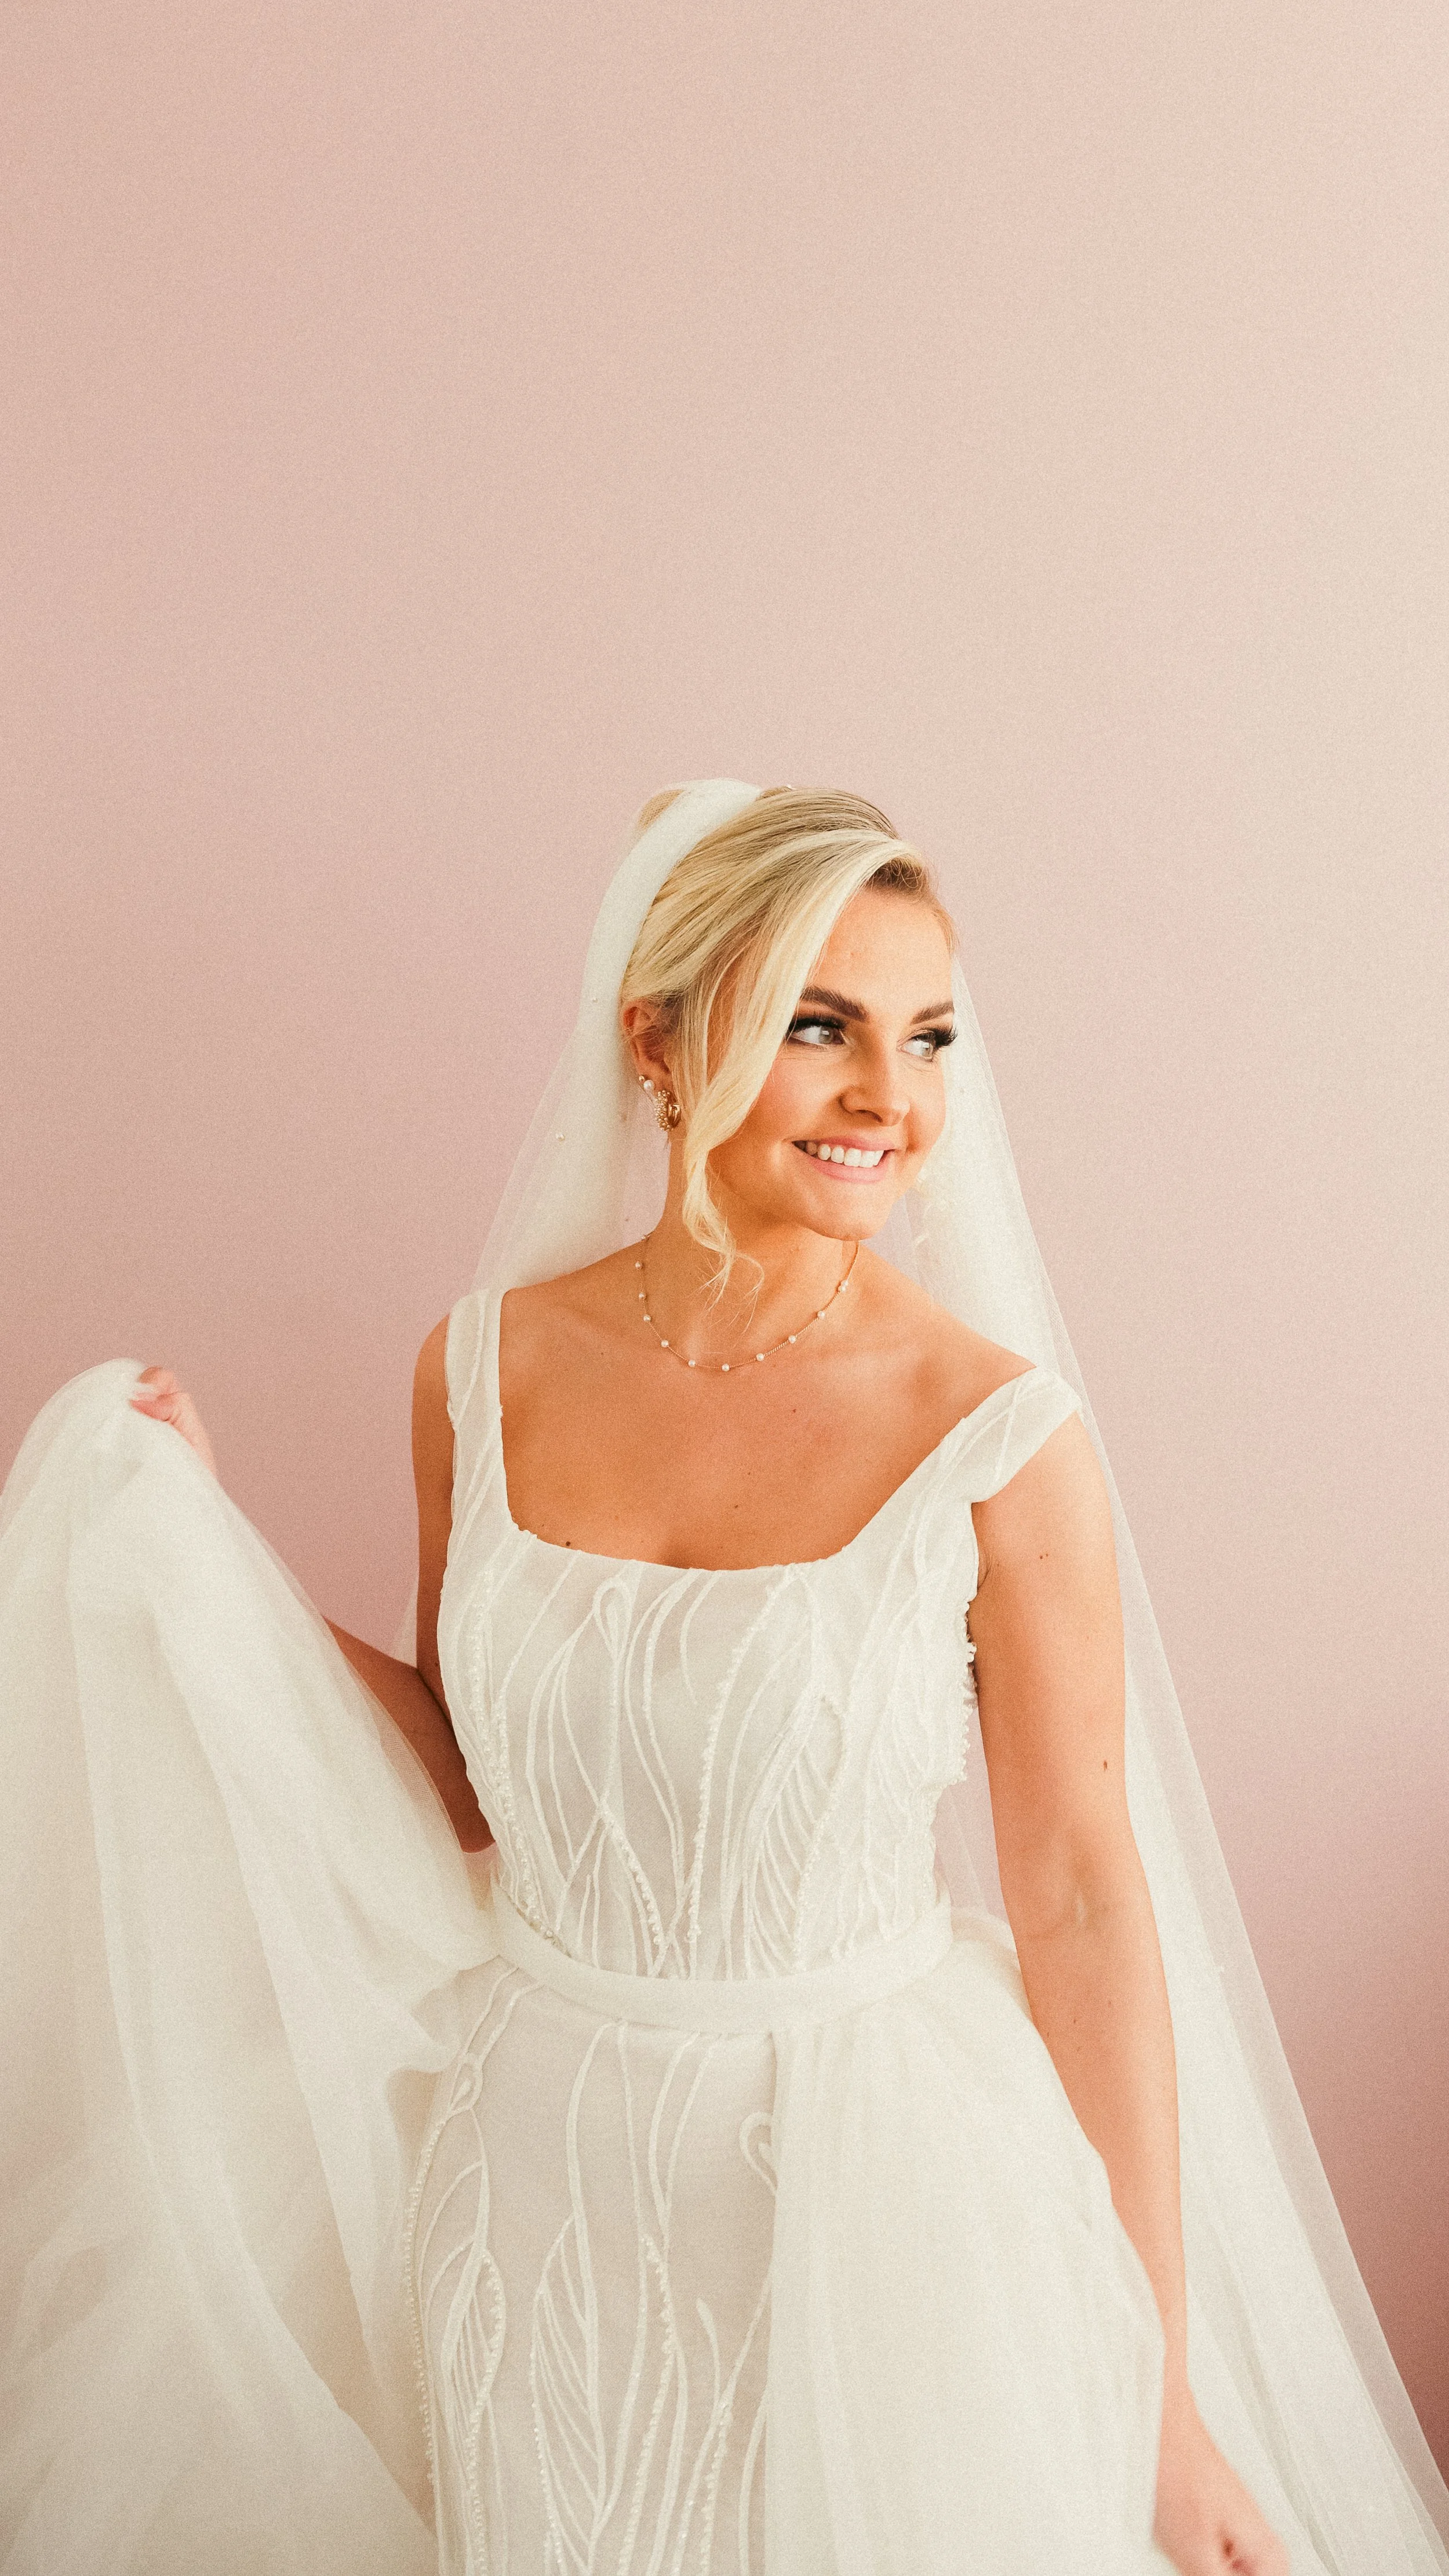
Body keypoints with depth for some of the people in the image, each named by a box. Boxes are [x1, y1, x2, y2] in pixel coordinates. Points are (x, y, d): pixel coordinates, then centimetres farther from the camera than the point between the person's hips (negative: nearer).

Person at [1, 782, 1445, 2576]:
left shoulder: (999, 1430, -16)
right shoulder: (488, 1368, -7)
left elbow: (1081, 1897, -11)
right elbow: (471, 1773, 5)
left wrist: (1167, 2396, -7)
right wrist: (187, 1554, -4)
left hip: (892, 2181, -3)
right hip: (542, 2179, 3)